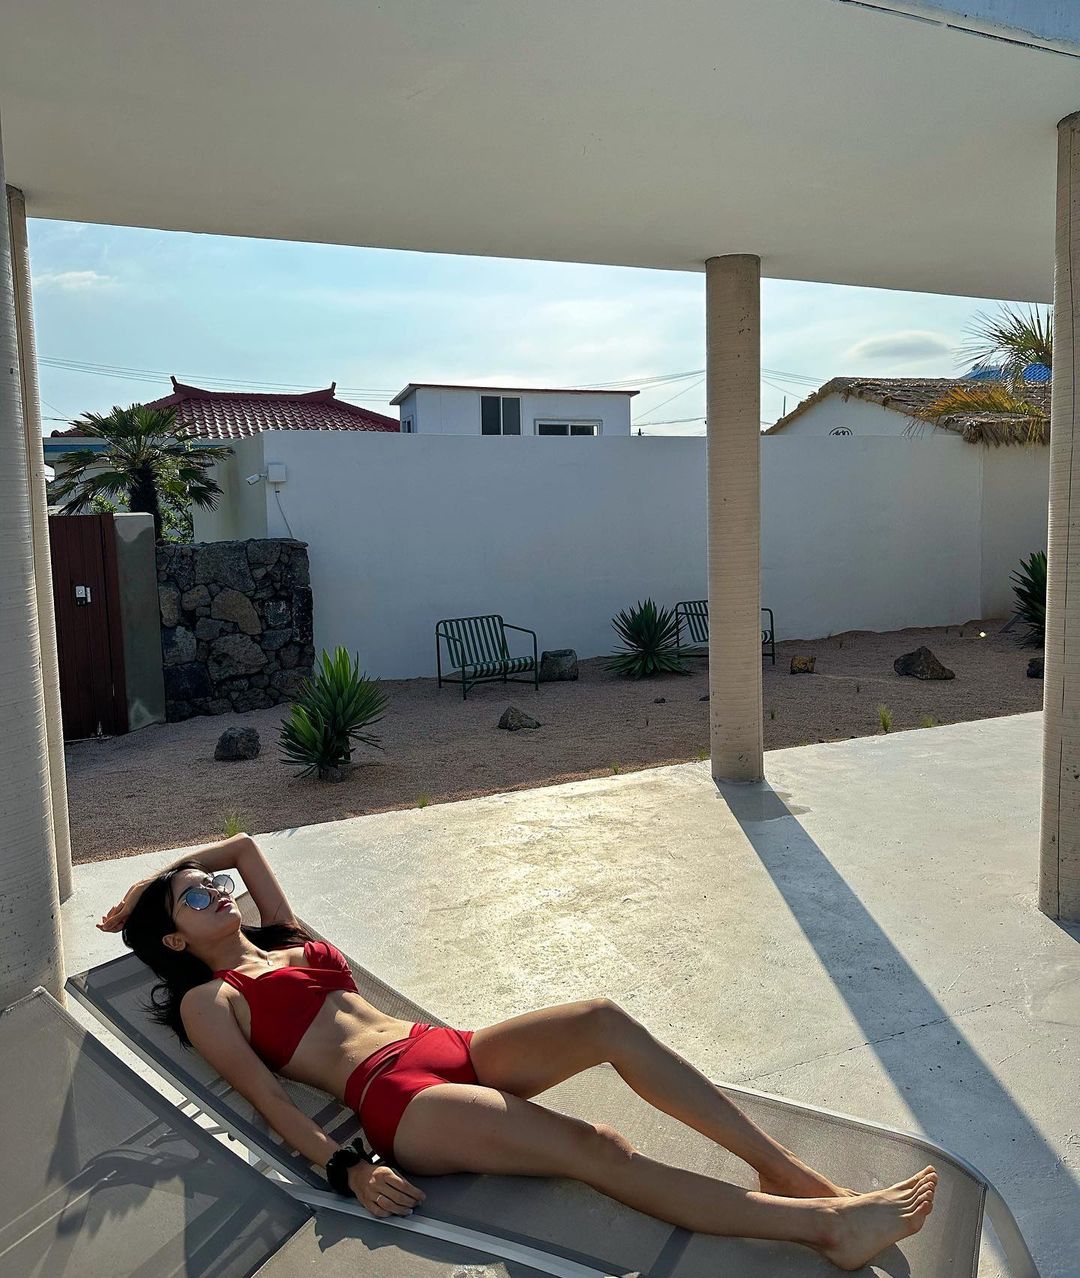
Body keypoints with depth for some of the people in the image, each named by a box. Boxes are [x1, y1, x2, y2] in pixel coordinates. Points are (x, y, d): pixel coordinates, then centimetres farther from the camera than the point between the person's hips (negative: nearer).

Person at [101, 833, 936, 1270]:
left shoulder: (287, 941, 26)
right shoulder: (207, 1001, 8)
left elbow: (244, 845, 37)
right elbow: (269, 1100, -3)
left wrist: (145, 883, 41)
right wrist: (347, 1169, -16)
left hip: (447, 1050, 7)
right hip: (394, 1099, -7)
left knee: (606, 1019, -19)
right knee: (593, 1148, -25)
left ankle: (786, 1167, -16)